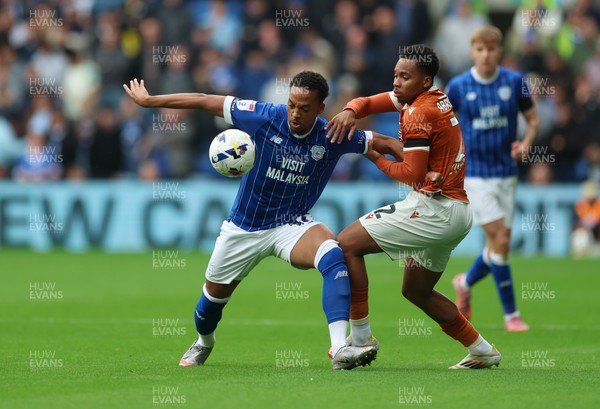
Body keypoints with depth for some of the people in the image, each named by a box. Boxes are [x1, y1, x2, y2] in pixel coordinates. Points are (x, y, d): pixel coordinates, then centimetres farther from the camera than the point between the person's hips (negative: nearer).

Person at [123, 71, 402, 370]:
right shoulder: (264, 118, -18)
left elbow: (382, 143, -4)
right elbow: (204, 101, -12)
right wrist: (149, 101, -9)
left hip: (292, 225, -1)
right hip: (244, 228, 1)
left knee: (334, 256, -32)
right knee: (214, 295, 14)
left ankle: (340, 350, -40)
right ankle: (203, 342, 52)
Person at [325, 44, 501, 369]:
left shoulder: (418, 112, -14)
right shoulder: (435, 99, 13)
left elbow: (412, 174, -20)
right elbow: (368, 102, 12)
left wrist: (375, 158, -5)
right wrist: (350, 111, -10)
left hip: (434, 207, -10)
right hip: (457, 212, 10)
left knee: (348, 243, -8)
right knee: (415, 291, 23)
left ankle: (360, 337, -7)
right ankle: (482, 351, 23)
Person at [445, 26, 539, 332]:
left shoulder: (514, 82, -1)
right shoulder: (458, 87, -6)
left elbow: (533, 119, 10)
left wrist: (526, 143, -8)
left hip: (506, 172, 3)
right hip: (474, 174, -3)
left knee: (499, 244, 6)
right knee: (500, 240, -12)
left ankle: (465, 283, 37)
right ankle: (511, 314, -3)